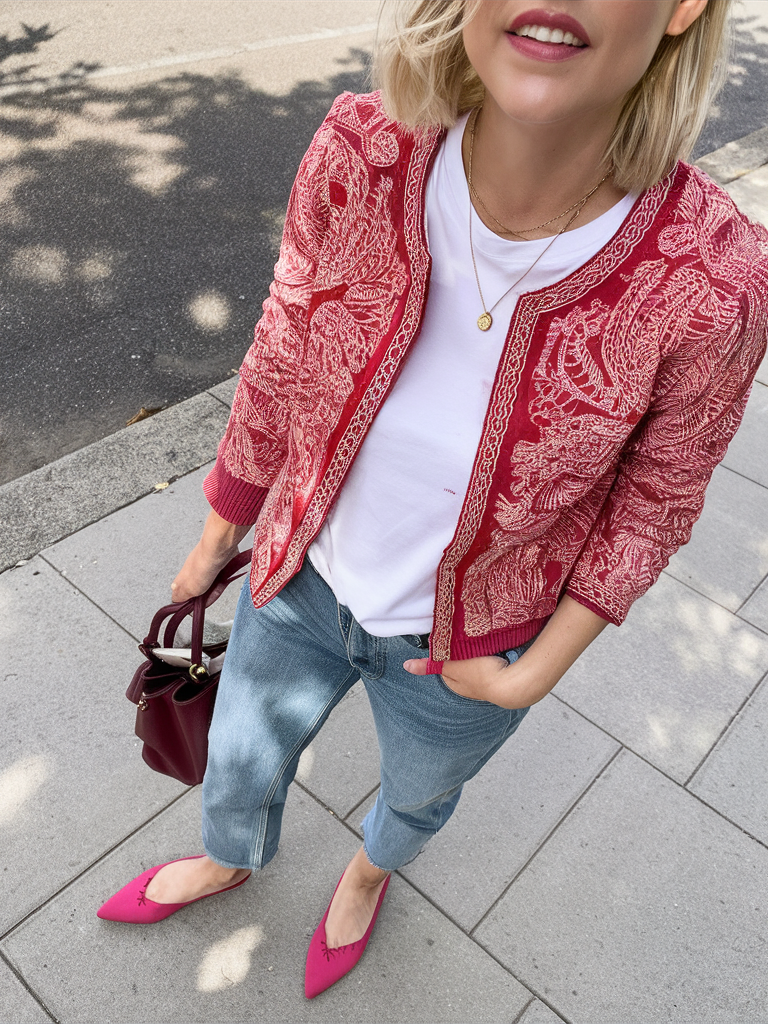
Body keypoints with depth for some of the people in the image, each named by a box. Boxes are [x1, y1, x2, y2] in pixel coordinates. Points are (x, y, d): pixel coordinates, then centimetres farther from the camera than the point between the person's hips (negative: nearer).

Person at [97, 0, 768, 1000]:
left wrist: (533, 676, -9)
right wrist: (217, 535, 5)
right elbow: (282, 364, -9)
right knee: (238, 762, 30)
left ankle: (372, 865, 74)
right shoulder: (361, 151, -26)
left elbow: (655, 500, -12)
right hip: (305, 580, 2)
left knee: (420, 795, 33)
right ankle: (229, 862, 71)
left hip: (463, 646, -1)